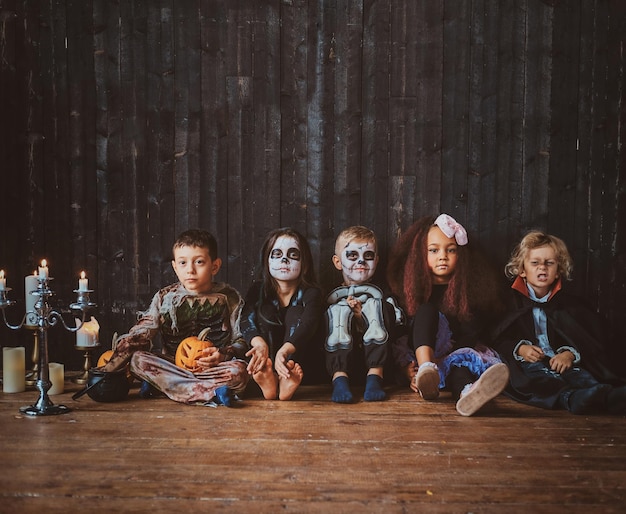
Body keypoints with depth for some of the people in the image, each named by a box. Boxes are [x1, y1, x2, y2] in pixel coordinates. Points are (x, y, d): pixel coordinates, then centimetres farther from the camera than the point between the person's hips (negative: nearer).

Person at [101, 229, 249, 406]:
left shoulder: (229, 298, 1)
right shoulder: (165, 298, 3)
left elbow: (241, 342, 1)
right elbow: (136, 337, -2)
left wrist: (223, 353, -20)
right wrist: (109, 369, -12)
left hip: (215, 368, -2)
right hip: (172, 367, 2)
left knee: (239, 371, -32)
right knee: (138, 359, -25)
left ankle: (162, 385, -25)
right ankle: (212, 393, -33)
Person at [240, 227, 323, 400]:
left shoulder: (311, 293, -5)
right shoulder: (258, 289, 2)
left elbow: (308, 324, -26)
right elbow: (247, 319, -17)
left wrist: (285, 350, -47)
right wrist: (259, 343, -41)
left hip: (301, 361, -1)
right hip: (268, 358, 2)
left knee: (295, 313, -20)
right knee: (265, 311, -17)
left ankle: (286, 379, -43)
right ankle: (268, 379, -41)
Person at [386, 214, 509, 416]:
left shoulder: (471, 288, 2)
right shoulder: (412, 286, 4)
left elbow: (472, 335, -4)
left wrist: (441, 361, -17)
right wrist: (408, 368, -16)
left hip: (459, 353, 0)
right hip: (419, 356, 0)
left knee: (457, 363, -36)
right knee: (426, 310, -24)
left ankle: (467, 393, -72)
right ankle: (426, 370, -50)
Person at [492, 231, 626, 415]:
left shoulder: (569, 303, 24)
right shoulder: (511, 301, 16)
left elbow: (592, 339, 14)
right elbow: (497, 339, 9)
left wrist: (571, 353, -7)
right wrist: (519, 348, -11)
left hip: (564, 362, 3)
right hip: (528, 363, -2)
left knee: (585, 378, -33)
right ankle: (574, 397, -66)